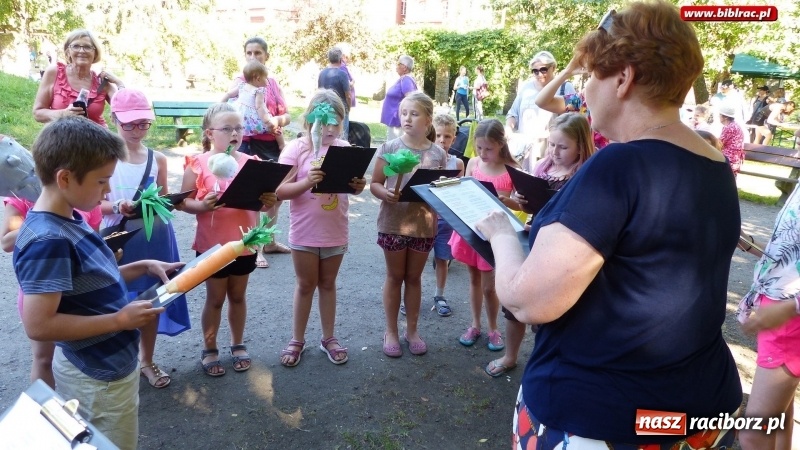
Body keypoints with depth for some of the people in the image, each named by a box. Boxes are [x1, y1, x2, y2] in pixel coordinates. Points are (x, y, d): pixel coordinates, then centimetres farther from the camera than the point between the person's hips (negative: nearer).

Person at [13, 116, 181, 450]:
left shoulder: (70, 220, 1)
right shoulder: (49, 240, -28)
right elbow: (38, 325, -30)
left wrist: (143, 267, 2)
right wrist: (121, 319, -25)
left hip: (107, 365, 9)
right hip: (98, 377, -9)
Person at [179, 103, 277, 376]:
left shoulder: (250, 163, -2)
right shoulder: (198, 164, -9)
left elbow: (260, 200, 4)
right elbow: (184, 201, -7)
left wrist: (268, 201, -18)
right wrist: (201, 205, -27)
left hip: (244, 243, 3)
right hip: (212, 245, -2)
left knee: (238, 296, 17)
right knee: (215, 298, 11)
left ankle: (238, 346, 34)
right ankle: (209, 350, 29)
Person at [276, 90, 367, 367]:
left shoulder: (344, 148, -2)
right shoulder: (296, 149, -11)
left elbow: (352, 186, 7)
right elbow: (280, 191, -15)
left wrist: (359, 186, -16)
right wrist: (307, 182, -31)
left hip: (335, 233, 2)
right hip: (304, 233, -2)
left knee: (328, 284, 18)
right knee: (305, 285, 13)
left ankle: (328, 338, 32)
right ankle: (297, 340, 29)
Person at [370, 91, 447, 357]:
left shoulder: (438, 155, -2)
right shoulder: (389, 148, -6)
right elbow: (374, 184, -4)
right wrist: (384, 193, -25)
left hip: (424, 225, 1)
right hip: (393, 223, -1)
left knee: (414, 278, 15)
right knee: (395, 277, 12)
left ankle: (412, 330, 30)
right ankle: (391, 331, 26)